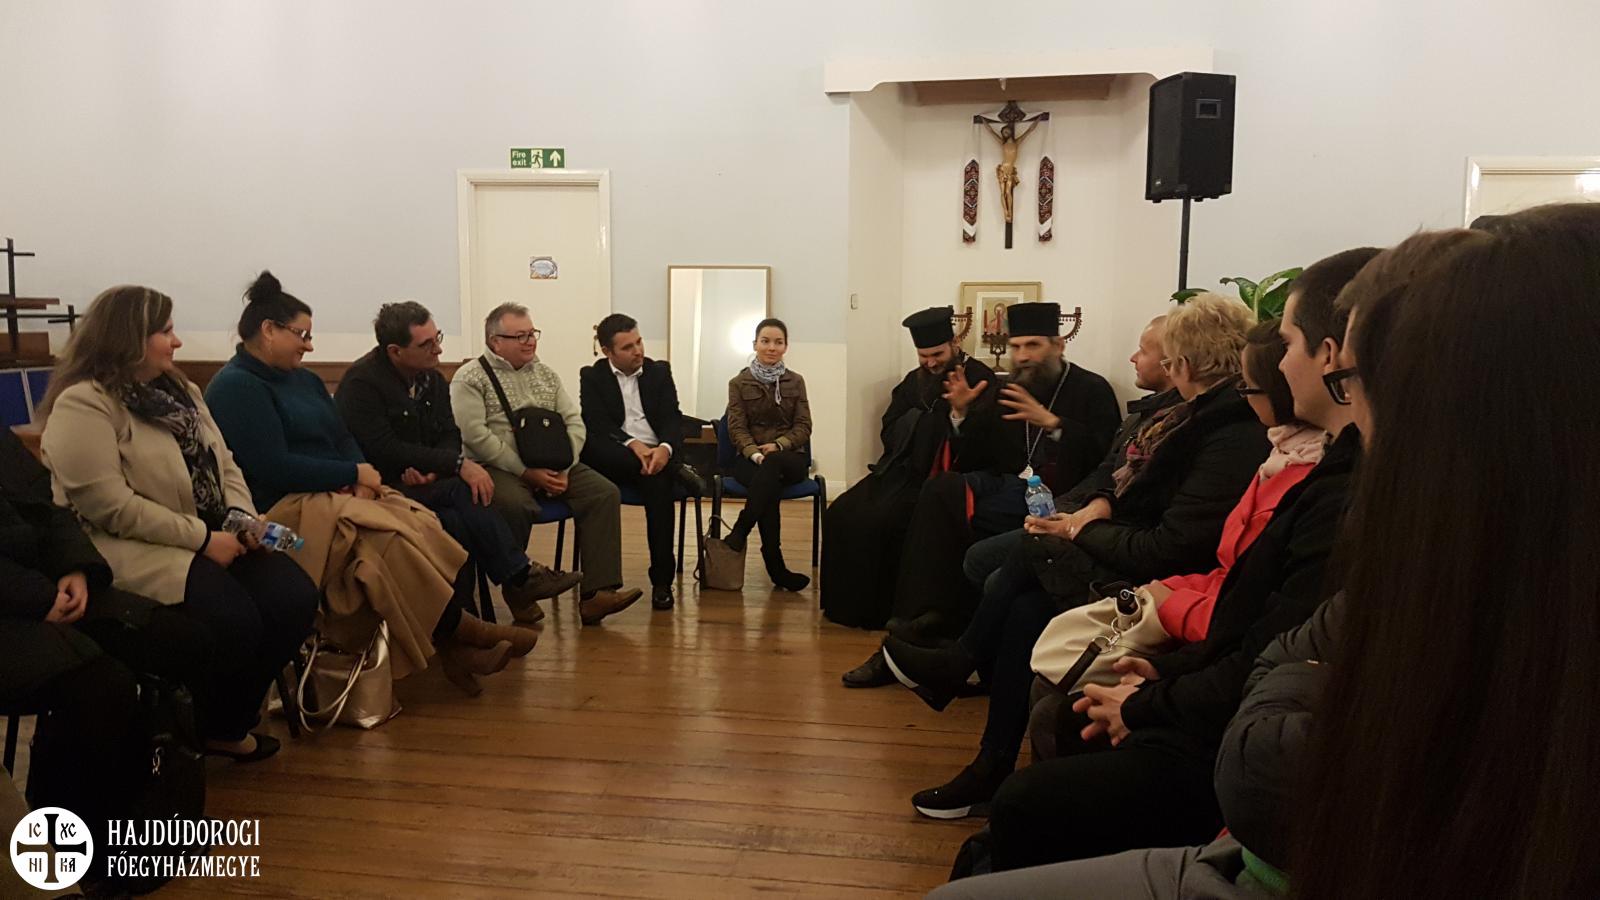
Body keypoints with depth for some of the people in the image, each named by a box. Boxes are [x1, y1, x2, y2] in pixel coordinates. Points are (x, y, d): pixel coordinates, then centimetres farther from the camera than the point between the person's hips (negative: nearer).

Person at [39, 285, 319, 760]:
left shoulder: (178, 390, 15)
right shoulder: (82, 405, -11)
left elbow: (224, 466, 14)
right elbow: (111, 508, -20)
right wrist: (202, 538, -20)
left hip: (213, 540, 7)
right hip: (131, 550, -7)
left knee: (295, 597, -15)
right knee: (233, 621, -28)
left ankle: (232, 717, 5)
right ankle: (210, 730, 2)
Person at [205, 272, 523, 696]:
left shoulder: (304, 379, 20)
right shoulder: (235, 387, -8)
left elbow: (343, 438, 15)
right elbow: (273, 467, -18)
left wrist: (361, 480, -8)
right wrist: (355, 474, -12)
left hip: (337, 496, 8)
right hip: (285, 509, -8)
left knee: (422, 526, -20)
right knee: (391, 541, -28)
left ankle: (454, 647, -26)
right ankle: (461, 632, -14)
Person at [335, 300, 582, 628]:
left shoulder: (432, 379, 9)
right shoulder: (361, 382, -13)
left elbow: (450, 436, 8)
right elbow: (386, 452, -21)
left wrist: (433, 470, -16)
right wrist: (458, 464, -24)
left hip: (425, 483, 6)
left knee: (458, 521, -28)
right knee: (464, 492, -29)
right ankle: (521, 576, -23)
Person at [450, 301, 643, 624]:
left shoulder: (546, 374, 18)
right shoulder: (470, 378, 0)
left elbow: (574, 422, 11)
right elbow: (475, 435, -12)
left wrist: (564, 468, -7)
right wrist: (526, 472, -17)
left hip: (551, 466, 6)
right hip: (498, 468, -5)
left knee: (605, 493, -17)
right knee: (516, 504, -38)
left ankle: (597, 592, -21)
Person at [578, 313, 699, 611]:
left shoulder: (660, 371, 13)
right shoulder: (592, 377, 8)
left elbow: (673, 419, 2)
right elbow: (596, 426, -5)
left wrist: (664, 449, -21)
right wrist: (632, 444, -25)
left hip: (656, 453, 1)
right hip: (616, 458, 0)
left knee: (659, 483, -34)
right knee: (593, 449, -36)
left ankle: (662, 580, -26)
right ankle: (675, 472, -27)